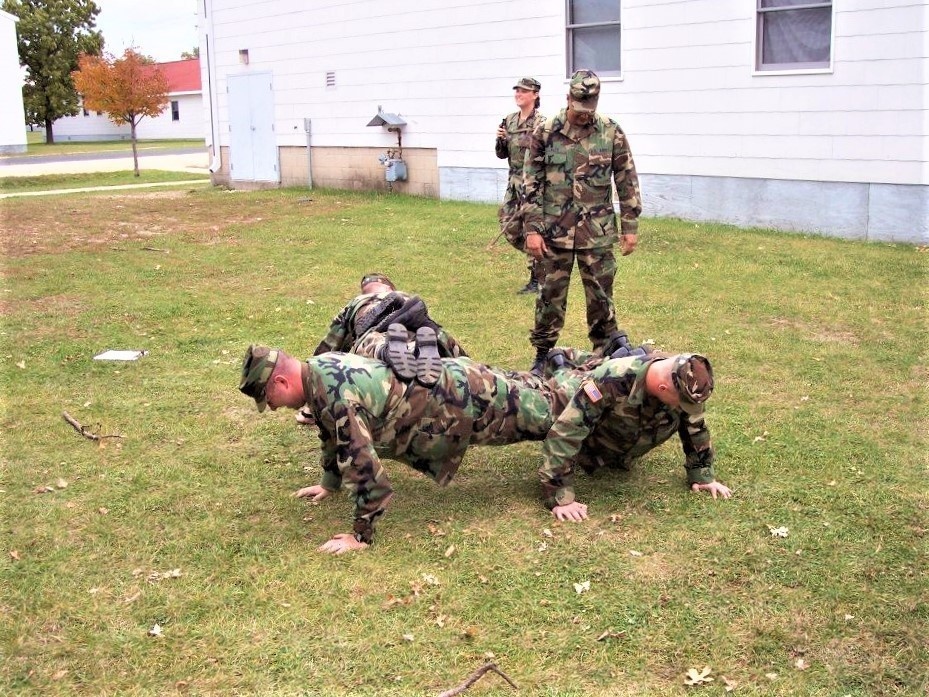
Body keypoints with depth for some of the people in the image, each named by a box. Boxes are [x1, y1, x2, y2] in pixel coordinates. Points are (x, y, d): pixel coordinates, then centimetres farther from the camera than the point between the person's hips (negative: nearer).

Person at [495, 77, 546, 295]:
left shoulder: (541, 124, -10)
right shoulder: (509, 121, 10)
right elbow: (502, 154, 13)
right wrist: (500, 140, -4)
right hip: (513, 182, 7)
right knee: (509, 230, 10)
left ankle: (536, 280, 7)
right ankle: (538, 258, 31)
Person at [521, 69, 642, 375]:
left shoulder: (612, 133, 0)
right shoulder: (545, 132, -3)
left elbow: (627, 182, 4)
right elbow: (531, 183, -1)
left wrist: (630, 226, 1)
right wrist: (531, 229, -6)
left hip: (597, 233, 0)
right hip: (555, 231, 0)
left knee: (601, 295, 7)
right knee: (551, 295, 7)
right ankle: (543, 354, 20)